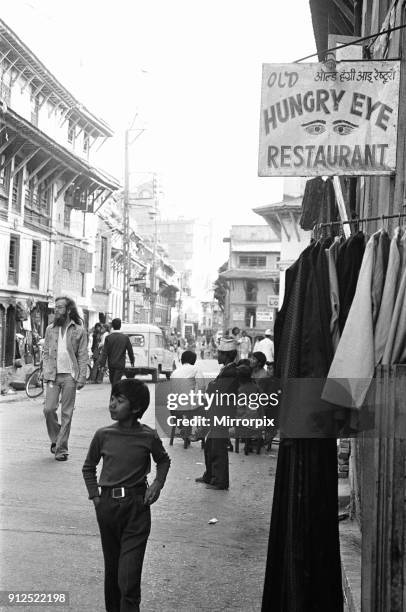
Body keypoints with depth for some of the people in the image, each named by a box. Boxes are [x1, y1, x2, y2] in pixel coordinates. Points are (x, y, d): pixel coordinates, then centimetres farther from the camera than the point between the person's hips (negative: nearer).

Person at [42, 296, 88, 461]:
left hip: (70, 376, -2)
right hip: (53, 375, 2)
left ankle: (61, 448, 8)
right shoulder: (50, 329, 10)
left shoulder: (79, 331, 1)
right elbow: (46, 352, 12)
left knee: (66, 414, 0)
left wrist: (81, 378, -8)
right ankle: (55, 439, 19)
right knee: (49, 409, -5)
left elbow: (83, 356, 0)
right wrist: (46, 372, 0)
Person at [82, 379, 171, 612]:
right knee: (112, 568, 15)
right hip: (107, 506, 3)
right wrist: (95, 496, 6)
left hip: (136, 507, -2)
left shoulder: (149, 437, -6)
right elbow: (88, 468, 14)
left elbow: (164, 461, 15)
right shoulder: (103, 435, -2)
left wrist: (158, 484, 0)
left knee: (129, 577, -8)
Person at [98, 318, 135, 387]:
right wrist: (132, 362, 16)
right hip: (120, 364, -1)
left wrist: (102, 364, -9)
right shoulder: (125, 337, -5)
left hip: (111, 364, 1)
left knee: (113, 382, 16)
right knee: (116, 383, -4)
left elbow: (105, 352, -10)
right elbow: (130, 350, 3)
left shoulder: (108, 337, -6)